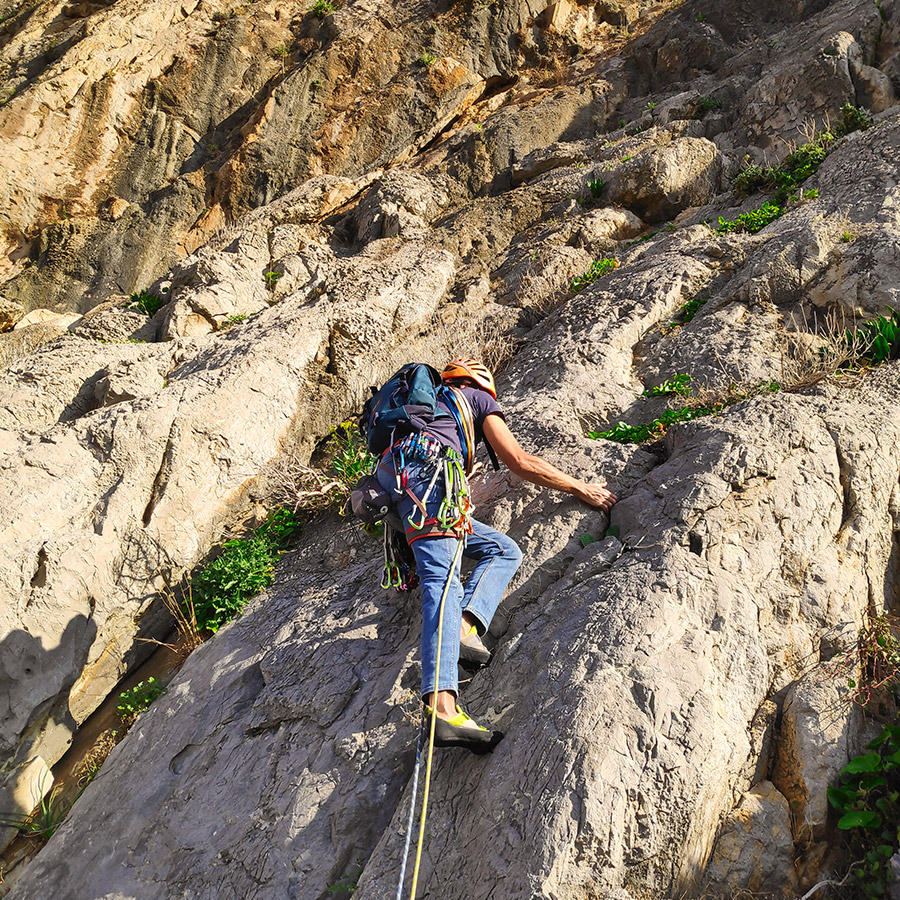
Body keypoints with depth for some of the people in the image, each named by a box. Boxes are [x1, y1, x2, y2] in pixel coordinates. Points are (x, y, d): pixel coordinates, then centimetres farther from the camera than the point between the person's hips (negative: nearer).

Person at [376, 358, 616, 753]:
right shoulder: (478, 398, 20)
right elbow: (518, 461, 12)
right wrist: (582, 488, 20)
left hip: (389, 486, 7)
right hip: (423, 472, -7)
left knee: (504, 549, 9)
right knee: (442, 579, -23)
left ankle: (464, 625, -18)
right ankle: (442, 705, -40)